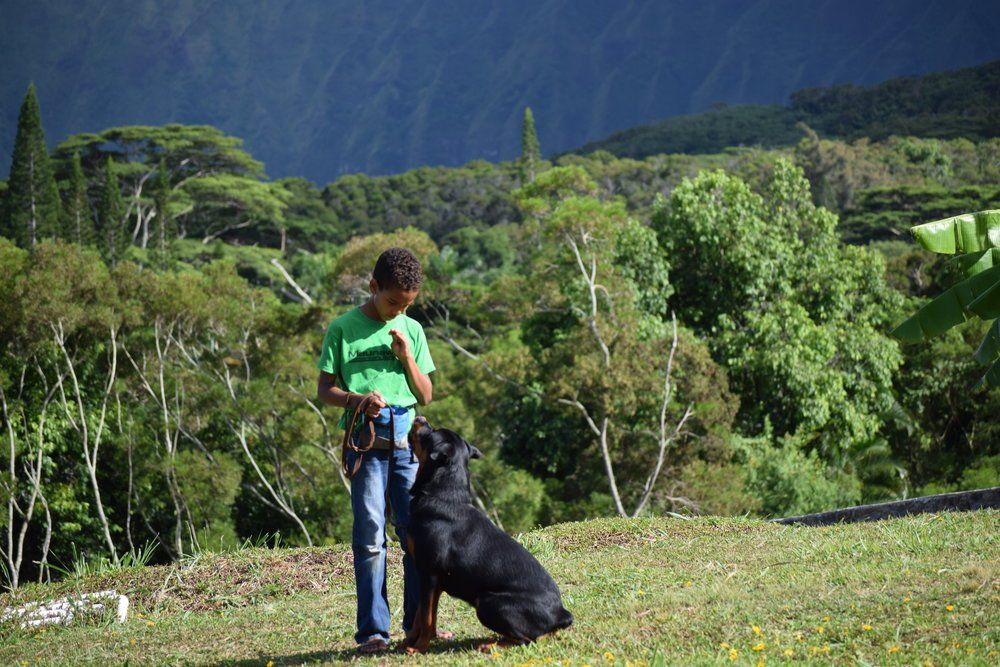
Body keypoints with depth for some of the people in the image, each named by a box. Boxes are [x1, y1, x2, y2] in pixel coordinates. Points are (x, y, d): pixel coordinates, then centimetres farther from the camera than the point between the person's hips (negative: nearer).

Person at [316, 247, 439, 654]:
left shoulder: (411, 330, 11)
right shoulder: (344, 329, 2)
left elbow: (426, 396, 13)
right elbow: (325, 390, 3)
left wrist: (407, 357, -2)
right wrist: (356, 399, -16)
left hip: (408, 442, 3)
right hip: (366, 445, -3)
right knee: (370, 539, -5)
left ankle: (419, 623, 12)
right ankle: (372, 630, -2)